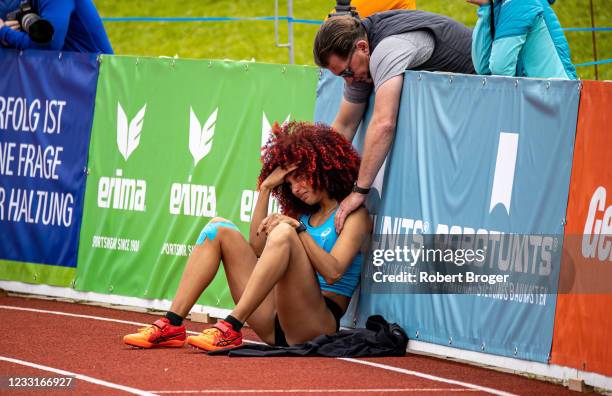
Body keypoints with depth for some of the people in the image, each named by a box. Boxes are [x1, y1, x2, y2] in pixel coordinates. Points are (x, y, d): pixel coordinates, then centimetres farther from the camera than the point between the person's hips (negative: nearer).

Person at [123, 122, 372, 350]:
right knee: (219, 228, 4)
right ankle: (172, 325, -11)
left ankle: (231, 329, -36)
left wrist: (299, 229, -19)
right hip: (275, 325, 7)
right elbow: (256, 248, 8)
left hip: (318, 324, -7)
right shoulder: (304, 213, 25)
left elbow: (333, 273, -13)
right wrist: (266, 188, 9)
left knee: (283, 234, -30)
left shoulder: (352, 213, 4)